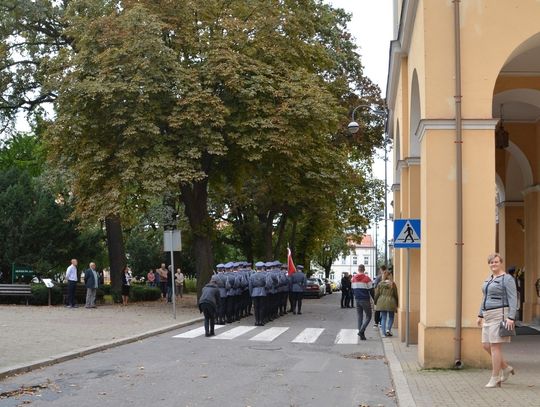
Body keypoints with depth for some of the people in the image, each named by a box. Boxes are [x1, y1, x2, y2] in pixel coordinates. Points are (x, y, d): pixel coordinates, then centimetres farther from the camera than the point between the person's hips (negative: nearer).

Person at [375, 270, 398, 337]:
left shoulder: (380, 284, 1)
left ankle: (383, 332, 6)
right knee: (391, 317, 14)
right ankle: (388, 329, -5)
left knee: (383, 318, 8)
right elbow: (395, 295, 2)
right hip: (391, 302, -2)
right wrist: (396, 304, 11)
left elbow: (377, 294, 3)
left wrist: (375, 303, 14)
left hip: (381, 302, 2)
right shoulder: (393, 284, -3)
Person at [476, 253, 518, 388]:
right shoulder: (489, 279, 16)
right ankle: (506, 368, 24)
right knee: (486, 346, 8)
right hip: (490, 317, 9)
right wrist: (480, 316, 17)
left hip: (501, 316, -9)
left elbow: (513, 300, -16)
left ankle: (494, 379, -1)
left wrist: (511, 318, -23)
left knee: (495, 347, -8)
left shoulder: (507, 279, -11)